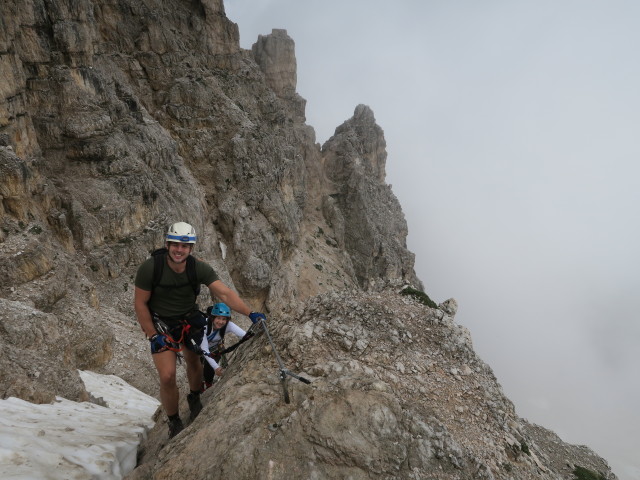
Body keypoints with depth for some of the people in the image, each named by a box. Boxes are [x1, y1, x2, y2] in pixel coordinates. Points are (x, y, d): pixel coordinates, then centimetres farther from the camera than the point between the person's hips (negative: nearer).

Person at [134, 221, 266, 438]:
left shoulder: (199, 268, -20)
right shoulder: (149, 268, -25)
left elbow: (225, 293, -25)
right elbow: (140, 303, -15)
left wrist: (250, 313, -38)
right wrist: (153, 336, -15)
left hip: (190, 318, 3)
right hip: (161, 323, -2)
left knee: (195, 363, 11)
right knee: (167, 376, -10)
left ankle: (194, 400, 45)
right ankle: (174, 423, 15)